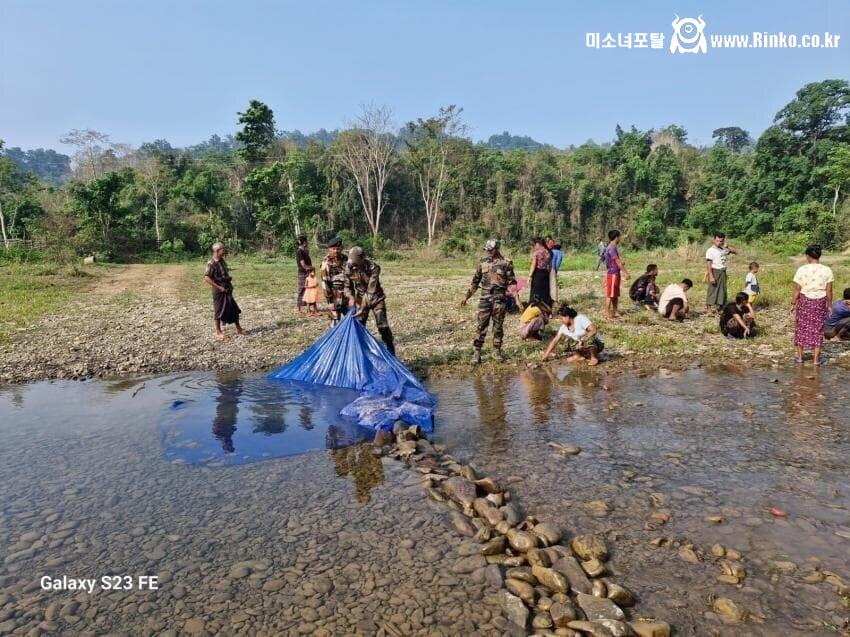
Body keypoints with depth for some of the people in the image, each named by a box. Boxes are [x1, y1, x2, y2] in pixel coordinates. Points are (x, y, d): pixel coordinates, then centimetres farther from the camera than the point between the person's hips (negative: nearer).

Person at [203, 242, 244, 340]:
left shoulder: (222, 261, 8)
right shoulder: (211, 263, -17)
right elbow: (206, 278, -22)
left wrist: (230, 283, 9)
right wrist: (219, 287, -21)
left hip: (227, 290, 8)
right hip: (219, 291, -8)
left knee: (234, 309, 13)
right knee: (219, 312, 2)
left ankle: (238, 328, 25)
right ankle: (218, 332, 14)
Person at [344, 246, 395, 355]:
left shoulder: (373, 268, -30)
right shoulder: (349, 267, -16)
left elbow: (371, 291, -31)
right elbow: (347, 286, -1)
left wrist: (363, 309, -34)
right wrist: (351, 297, -22)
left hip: (376, 299, -4)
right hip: (360, 299, 4)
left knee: (382, 326, -8)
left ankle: (391, 354, 3)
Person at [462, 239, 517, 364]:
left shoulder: (506, 263, -1)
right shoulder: (482, 263, 8)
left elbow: (512, 281, 0)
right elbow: (475, 281, 14)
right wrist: (467, 296, 12)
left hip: (500, 298, -2)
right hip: (485, 297, 2)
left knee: (498, 326, 6)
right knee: (481, 326, -1)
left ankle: (497, 351, 20)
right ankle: (476, 352, 2)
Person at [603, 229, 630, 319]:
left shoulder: (612, 247, 14)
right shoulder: (612, 248, -17)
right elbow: (618, 262, -20)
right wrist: (626, 272, -18)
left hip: (616, 273, 10)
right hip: (612, 274, -10)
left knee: (616, 294, 14)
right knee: (610, 295, -6)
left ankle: (615, 312, 20)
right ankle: (608, 313, -4)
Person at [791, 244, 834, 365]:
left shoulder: (802, 269, -10)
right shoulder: (827, 270, -5)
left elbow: (797, 289, -9)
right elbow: (829, 291, -3)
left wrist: (793, 304, 0)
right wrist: (829, 304, 8)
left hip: (804, 301, -1)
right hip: (820, 302, 1)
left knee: (801, 328, 12)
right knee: (817, 329, 9)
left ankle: (799, 356, 19)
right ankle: (816, 358, 14)